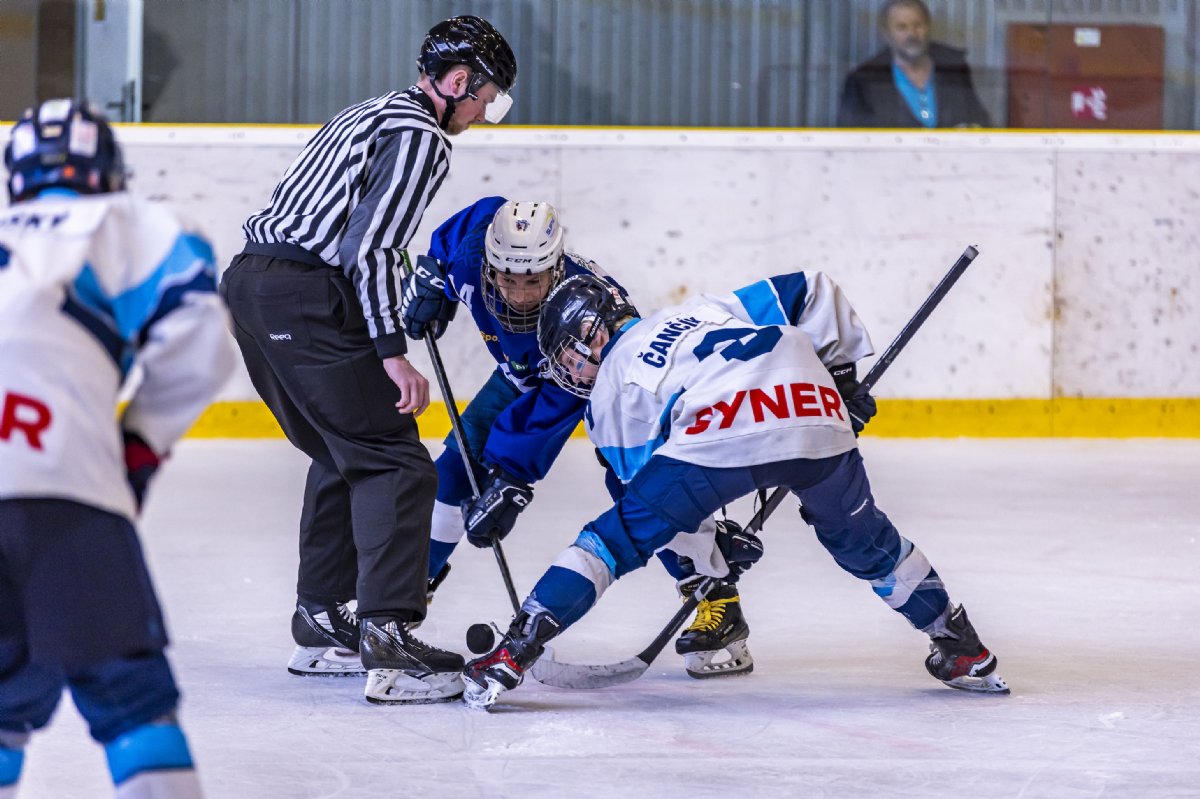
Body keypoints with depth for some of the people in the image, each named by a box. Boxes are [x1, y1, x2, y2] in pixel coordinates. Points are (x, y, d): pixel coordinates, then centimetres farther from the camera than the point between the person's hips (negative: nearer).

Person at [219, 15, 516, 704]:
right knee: (395, 464, -8)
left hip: (252, 282, 10)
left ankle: (321, 624, 26)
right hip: (306, 295, -10)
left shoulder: (371, 115, 24)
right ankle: (386, 641, -18)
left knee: (343, 458, 22)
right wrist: (393, 353, -18)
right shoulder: (420, 136, -7)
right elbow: (370, 247, -17)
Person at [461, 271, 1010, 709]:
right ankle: (963, 651, 37)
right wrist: (843, 372, 35)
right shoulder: (712, 309, 37)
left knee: (615, 538, 8)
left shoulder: (610, 391, 25)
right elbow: (810, 291, 30)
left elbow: (657, 496, 24)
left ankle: (514, 651, -2)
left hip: (718, 436, -4)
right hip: (819, 422, 4)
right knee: (864, 543, 28)